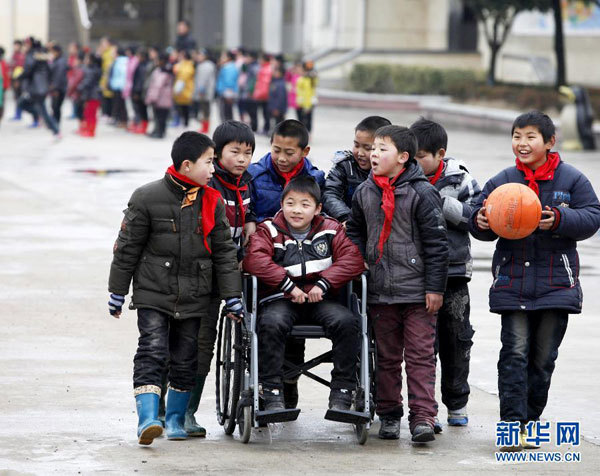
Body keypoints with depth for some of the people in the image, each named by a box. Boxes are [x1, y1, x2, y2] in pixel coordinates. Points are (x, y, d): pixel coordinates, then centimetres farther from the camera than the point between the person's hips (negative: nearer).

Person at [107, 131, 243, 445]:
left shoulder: (212, 202, 4)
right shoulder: (147, 198, -6)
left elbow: (224, 251, 9)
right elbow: (127, 246, 0)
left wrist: (232, 295, 6)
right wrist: (117, 291, 2)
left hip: (194, 297, 4)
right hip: (153, 293, -4)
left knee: (185, 359, 7)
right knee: (152, 352, -14)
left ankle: (176, 418, 20)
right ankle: (147, 418, -19)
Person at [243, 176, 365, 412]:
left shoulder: (331, 230, 9)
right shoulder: (269, 230, 4)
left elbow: (352, 259, -4)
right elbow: (254, 259, -14)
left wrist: (324, 283, -16)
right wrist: (288, 285, -20)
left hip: (320, 298, 2)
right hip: (281, 298, -2)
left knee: (347, 322, -27)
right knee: (271, 324, -36)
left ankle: (341, 393, -17)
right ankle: (272, 394, -26)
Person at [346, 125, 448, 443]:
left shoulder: (422, 192, -8)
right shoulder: (364, 192, 7)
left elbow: (436, 242, -8)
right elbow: (355, 231, 23)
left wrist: (435, 287, -10)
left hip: (417, 292, -5)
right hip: (380, 291, 5)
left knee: (420, 355, -6)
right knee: (387, 357, 12)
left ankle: (423, 416, -7)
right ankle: (389, 414, 20)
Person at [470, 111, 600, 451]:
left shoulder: (572, 180, 2)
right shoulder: (502, 181, 7)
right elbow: (481, 221, 10)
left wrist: (559, 219, -21)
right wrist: (481, 222, -14)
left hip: (556, 281, 0)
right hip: (512, 280, 0)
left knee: (544, 356, 6)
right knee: (515, 353, -9)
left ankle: (530, 419, 19)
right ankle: (513, 423, -11)